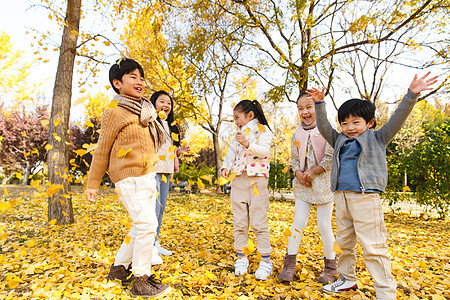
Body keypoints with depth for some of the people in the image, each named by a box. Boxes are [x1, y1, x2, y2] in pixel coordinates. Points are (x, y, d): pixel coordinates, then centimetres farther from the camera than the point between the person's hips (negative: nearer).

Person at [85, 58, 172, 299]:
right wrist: (92, 184, 0)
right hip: (129, 176, -8)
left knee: (142, 225, 14)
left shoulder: (146, 111, 14)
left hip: (148, 175, 9)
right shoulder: (114, 113, -8)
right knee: (147, 224, -10)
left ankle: (119, 267, 32)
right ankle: (141, 280, 7)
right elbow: (102, 151, -4)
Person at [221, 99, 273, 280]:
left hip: (257, 180, -5)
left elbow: (265, 151, -15)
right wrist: (226, 166, -5)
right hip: (238, 179, 6)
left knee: (259, 222, -3)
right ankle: (241, 258, 21)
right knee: (239, 222, 8)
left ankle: (266, 261, 11)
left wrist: (248, 144, -30)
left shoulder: (263, 130, 0)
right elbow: (231, 152, 13)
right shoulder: (239, 134, 18)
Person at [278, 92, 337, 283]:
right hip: (303, 183, 4)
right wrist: (299, 174, -7)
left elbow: (331, 158, -11)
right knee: (298, 222, 2)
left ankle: (330, 267, 23)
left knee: (324, 225, 3)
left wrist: (312, 172, -14)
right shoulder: (297, 134, 7)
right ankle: (290, 264, 12)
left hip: (323, 182, -3)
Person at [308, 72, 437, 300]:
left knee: (373, 247, -4)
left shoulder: (377, 138, 5)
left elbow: (397, 119, -4)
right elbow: (323, 126, 12)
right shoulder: (340, 141, 15)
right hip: (341, 197, 6)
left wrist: (411, 95, -14)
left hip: (366, 198, -5)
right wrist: (319, 104, 2)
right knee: (344, 242, 17)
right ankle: (347, 278, 35)